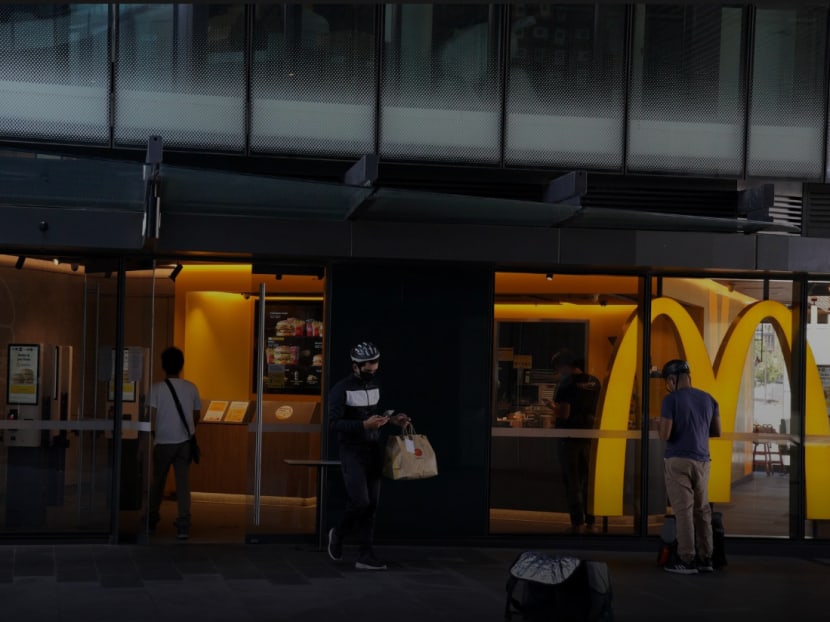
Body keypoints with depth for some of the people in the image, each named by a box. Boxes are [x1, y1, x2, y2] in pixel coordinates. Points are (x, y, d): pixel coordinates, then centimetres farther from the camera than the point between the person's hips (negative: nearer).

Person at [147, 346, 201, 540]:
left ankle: (151, 522, 27)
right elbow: (196, 415, 8)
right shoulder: (191, 388, 1)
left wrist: (152, 433, 3)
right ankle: (183, 526, -4)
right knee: (183, 482, 3)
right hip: (185, 441, 2)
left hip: (163, 442, -2)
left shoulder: (156, 388, -9)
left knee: (158, 481, 14)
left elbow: (151, 415, -13)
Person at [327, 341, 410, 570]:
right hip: (353, 451, -6)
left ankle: (365, 555, 6)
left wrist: (391, 418, 4)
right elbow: (334, 422, -17)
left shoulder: (375, 385, 10)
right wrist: (364, 425, -25)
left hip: (374, 450, 6)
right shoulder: (342, 389, -11)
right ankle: (338, 534, 17)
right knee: (360, 502, -12)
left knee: (371, 504, 3)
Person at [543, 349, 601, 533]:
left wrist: (551, 405, -1)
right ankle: (590, 521, 17)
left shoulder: (566, 385, -16)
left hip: (570, 438, -6)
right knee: (588, 480, 14)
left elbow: (563, 413, -19)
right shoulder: (595, 383, 4)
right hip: (588, 437, 6)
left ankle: (577, 522, 3)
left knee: (572, 481, 2)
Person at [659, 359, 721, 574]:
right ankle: (705, 558, 13)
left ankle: (687, 560, -2)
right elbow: (716, 432, 14)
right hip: (702, 461, 6)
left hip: (678, 461, -6)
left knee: (683, 510, -3)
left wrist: (661, 425, 7)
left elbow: (665, 435, -15)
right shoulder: (708, 399, 8)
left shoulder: (671, 400, -10)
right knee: (702, 509, 11)